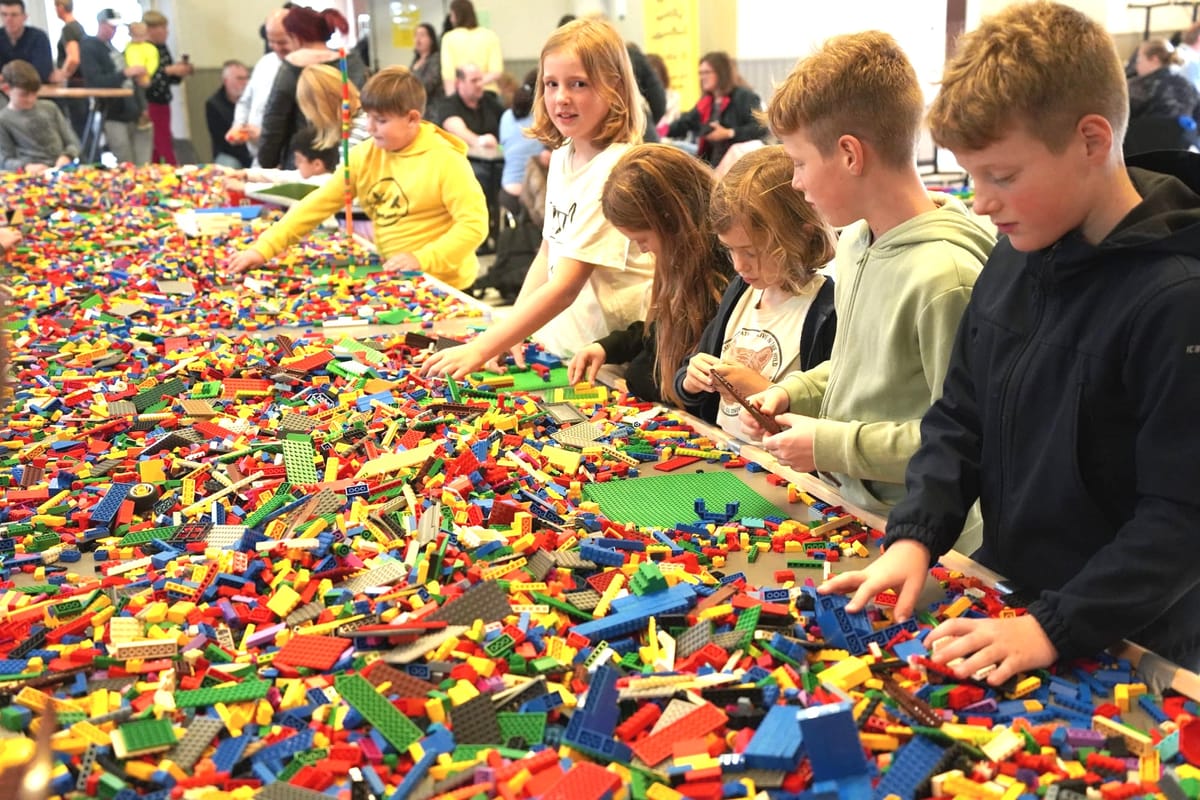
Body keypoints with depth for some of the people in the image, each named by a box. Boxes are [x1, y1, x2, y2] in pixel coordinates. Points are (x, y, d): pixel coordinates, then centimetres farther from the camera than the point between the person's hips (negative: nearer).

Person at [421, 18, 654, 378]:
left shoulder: (614, 171, -18)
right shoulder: (562, 155, 7)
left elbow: (564, 287, -23)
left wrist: (481, 349, -27)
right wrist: (512, 333, 4)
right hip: (557, 345, 7)